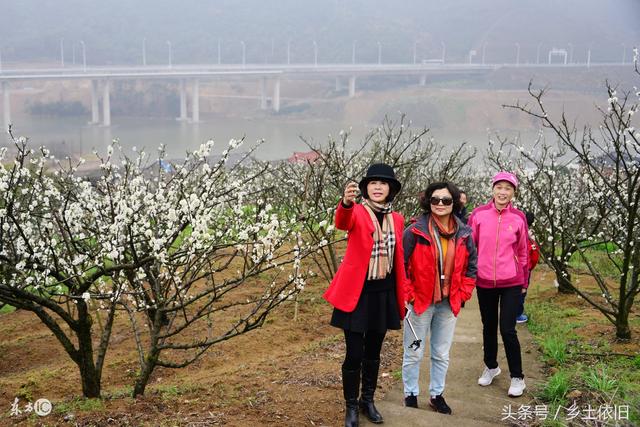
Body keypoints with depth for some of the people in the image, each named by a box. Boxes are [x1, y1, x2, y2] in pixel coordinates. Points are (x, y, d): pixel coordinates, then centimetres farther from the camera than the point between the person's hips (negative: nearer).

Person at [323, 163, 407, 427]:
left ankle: (367, 401, 33)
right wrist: (346, 203, -57)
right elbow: (342, 222, -35)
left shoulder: (397, 219, 5)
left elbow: (398, 259, 10)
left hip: (384, 293, 4)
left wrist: (402, 294, 9)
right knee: (355, 354, 0)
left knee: (373, 353, 16)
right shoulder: (357, 212, -10)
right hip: (357, 293, -4)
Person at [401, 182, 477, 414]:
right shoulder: (415, 231, -11)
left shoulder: (464, 234, 1)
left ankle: (436, 394, 31)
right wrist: (408, 295, -11)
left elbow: (470, 267, 11)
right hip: (420, 302, -4)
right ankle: (411, 395, 23)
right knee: (414, 354, 6)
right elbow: (401, 265, -9)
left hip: (449, 305, 4)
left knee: (442, 354, 15)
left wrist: (462, 295, 4)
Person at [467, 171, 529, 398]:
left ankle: (517, 377, 13)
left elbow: (523, 252, 5)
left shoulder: (519, 218, -4)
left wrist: (524, 283, 9)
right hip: (484, 281, 2)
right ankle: (491, 366, 37)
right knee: (489, 327, 16)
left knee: (507, 330, -3)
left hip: (511, 282, -1)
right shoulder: (479, 214, -4)